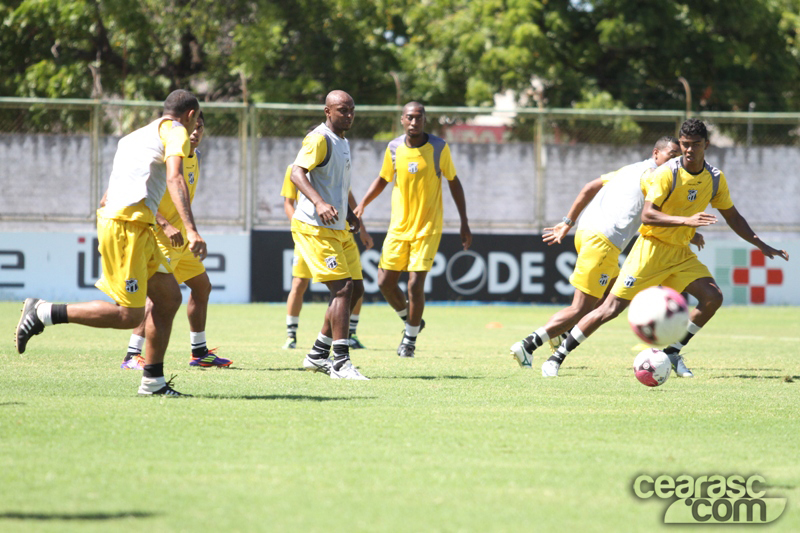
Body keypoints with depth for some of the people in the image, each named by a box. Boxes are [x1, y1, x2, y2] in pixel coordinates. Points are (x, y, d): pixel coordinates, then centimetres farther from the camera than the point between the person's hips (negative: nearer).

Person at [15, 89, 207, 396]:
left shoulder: (137, 136, 25)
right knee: (129, 316, -11)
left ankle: (153, 381, 14)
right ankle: (43, 313, -8)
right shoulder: (175, 131, -1)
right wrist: (191, 230, -29)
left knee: (169, 297, 12)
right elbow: (174, 178, -19)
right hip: (127, 228, -10)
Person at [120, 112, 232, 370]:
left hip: (180, 237, 10)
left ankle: (199, 352, 25)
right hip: (160, 237, -10)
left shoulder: (195, 156, 11)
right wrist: (166, 226, -29)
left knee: (202, 286, 15)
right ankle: (132, 355, -17)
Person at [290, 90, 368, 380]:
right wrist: (319, 203, -37)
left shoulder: (343, 142, 19)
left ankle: (318, 355, 18)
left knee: (355, 288, 9)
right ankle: (340, 362, -15)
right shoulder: (319, 139, -12)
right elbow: (297, 173, -24)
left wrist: (349, 213, 25)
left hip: (338, 228, 10)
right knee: (342, 288, -16)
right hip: (314, 227, -10)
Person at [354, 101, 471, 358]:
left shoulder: (439, 148, -7)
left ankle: (411, 338, 10)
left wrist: (464, 223, 3)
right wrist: (362, 205, 1)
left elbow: (453, 182, 3)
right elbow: (383, 179, 15)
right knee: (385, 281, 0)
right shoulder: (394, 148, -1)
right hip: (398, 228, 3)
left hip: (428, 228, -3)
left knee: (415, 284, -11)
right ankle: (411, 322, 28)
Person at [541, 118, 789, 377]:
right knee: (612, 307, -9)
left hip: (681, 253, 6)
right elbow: (647, 215, -25)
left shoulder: (715, 179, 2)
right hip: (651, 248, -5)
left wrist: (762, 245, 12)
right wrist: (686, 221, -36)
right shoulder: (666, 173, -16)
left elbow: (733, 218, 15)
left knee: (713, 297, -14)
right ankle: (558, 356, 1)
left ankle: (672, 353, 2)